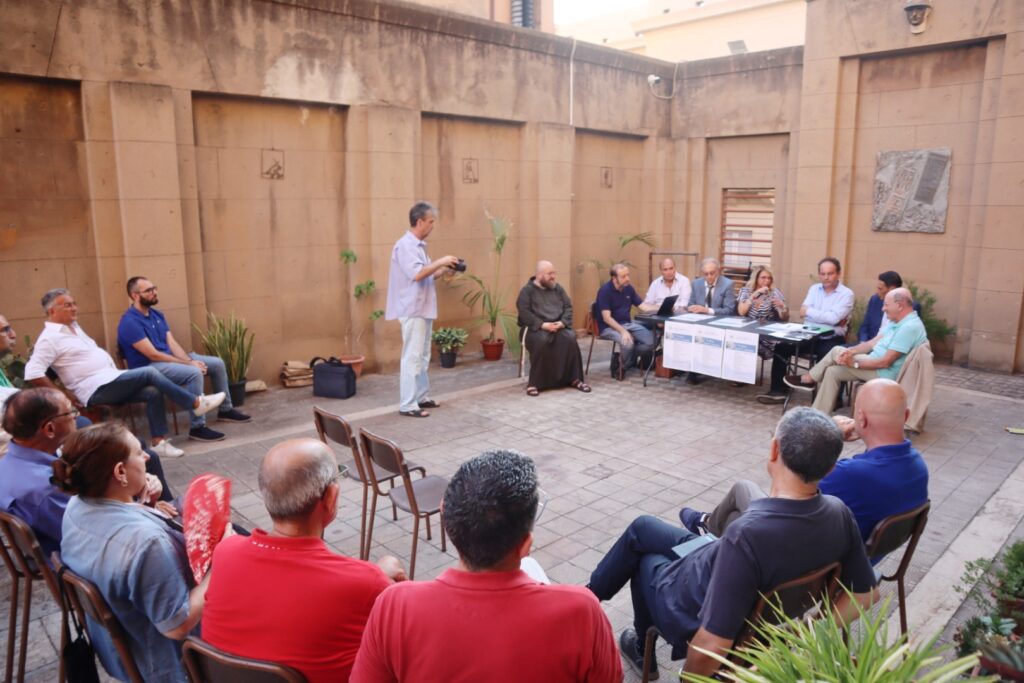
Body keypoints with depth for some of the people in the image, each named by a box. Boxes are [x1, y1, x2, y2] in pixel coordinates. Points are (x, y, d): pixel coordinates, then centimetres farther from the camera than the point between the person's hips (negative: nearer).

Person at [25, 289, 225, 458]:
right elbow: (33, 374, -18)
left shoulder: (73, 326, 18)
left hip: (110, 382, 9)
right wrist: (64, 395, -17)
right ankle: (196, 403, -11)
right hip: (97, 390, -9)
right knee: (149, 373, -18)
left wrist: (118, 371, 12)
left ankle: (159, 443, -7)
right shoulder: (50, 338, -10)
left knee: (153, 392, -10)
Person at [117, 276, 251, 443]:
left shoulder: (157, 315, 10)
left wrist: (190, 360, -14)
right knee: (194, 373, -34)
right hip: (148, 367, -9)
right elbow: (153, 355, -22)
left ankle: (226, 409, 18)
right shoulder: (129, 322, -19)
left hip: (169, 357, 9)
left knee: (217, 364, 3)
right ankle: (197, 427, -28)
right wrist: (189, 363, -21)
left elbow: (172, 343, 5)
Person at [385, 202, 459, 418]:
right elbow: (417, 274, -26)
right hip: (413, 311, -10)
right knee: (412, 358, -7)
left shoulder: (418, 245, 16)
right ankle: (407, 405, -3)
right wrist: (440, 262, -15)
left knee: (423, 357, 14)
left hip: (423, 310, 10)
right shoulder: (405, 245, -15)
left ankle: (422, 397, 22)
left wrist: (443, 270, 7)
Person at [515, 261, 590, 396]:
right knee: (541, 341, -37)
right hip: (537, 328, -4)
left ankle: (574, 379, -14)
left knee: (570, 338, -27)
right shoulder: (527, 290, 0)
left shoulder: (557, 288, 15)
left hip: (559, 327, 4)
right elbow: (524, 312, -11)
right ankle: (535, 383, -26)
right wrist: (542, 324, -21)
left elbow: (568, 307, 10)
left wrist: (562, 322, -10)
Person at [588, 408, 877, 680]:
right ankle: (591, 594, 46)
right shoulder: (839, 513, -19)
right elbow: (865, 593, -4)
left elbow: (712, 647, -35)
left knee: (644, 560, 28)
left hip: (699, 619, -6)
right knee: (643, 526, 24)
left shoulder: (749, 534, -41)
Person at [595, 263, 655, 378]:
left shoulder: (628, 288, 4)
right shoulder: (605, 291, -15)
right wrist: (623, 331, -32)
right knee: (628, 343, -34)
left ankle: (628, 358, 8)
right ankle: (620, 366, -4)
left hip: (628, 323, 6)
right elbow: (606, 318, -20)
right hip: (609, 327, -6)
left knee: (651, 341, -15)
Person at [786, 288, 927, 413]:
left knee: (836, 352, -9)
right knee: (832, 371, 2)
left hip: (883, 373, -9)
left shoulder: (910, 327, -24)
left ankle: (809, 379, 9)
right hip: (876, 364, 9)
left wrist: (854, 363, -20)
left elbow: (885, 362, -26)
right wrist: (851, 351, -7)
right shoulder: (897, 322, 8)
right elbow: (873, 343, 9)